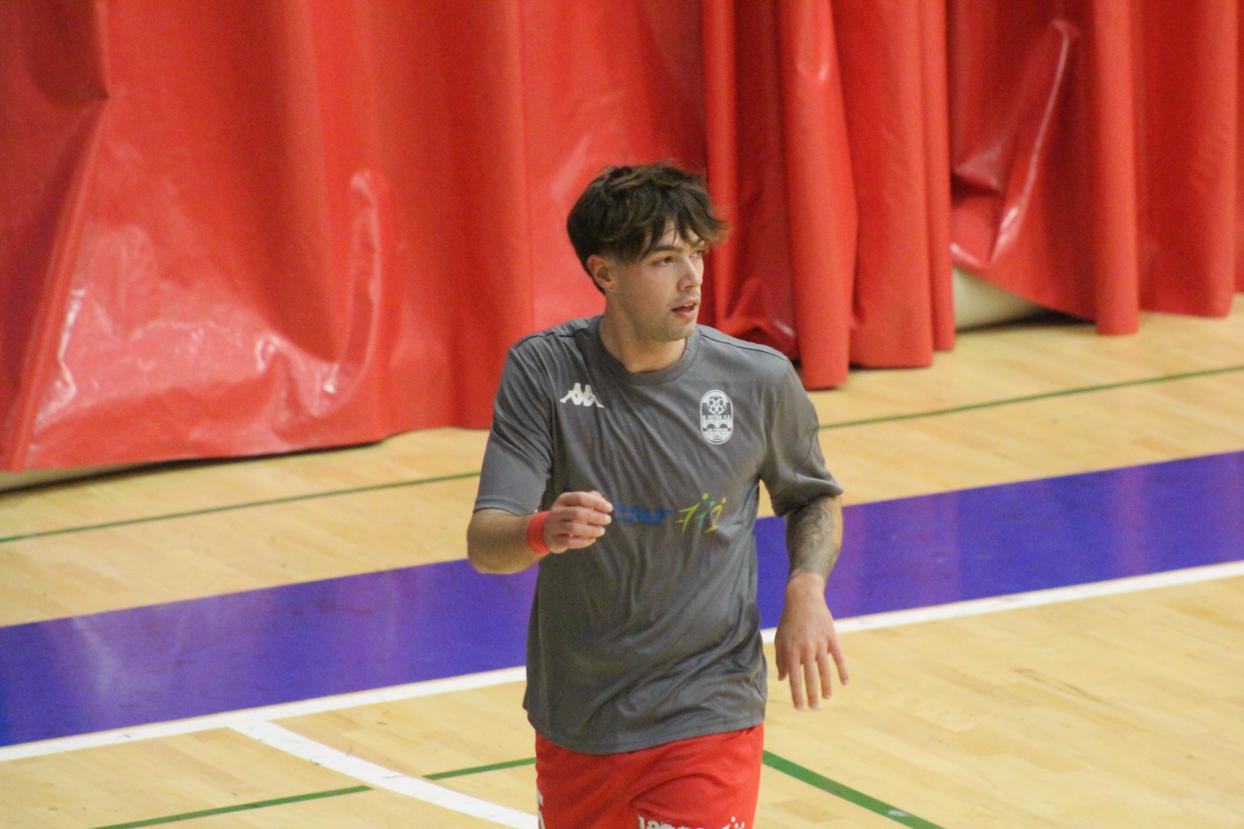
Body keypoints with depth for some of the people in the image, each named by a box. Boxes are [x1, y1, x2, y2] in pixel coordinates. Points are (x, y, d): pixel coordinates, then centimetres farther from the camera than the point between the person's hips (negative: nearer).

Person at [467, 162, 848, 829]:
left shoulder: (760, 382, -10)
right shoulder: (543, 369, -12)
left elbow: (813, 498, 10)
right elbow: (484, 542, -17)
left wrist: (807, 588, -10)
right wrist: (543, 532, -40)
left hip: (704, 721, -2)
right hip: (573, 719, 2)